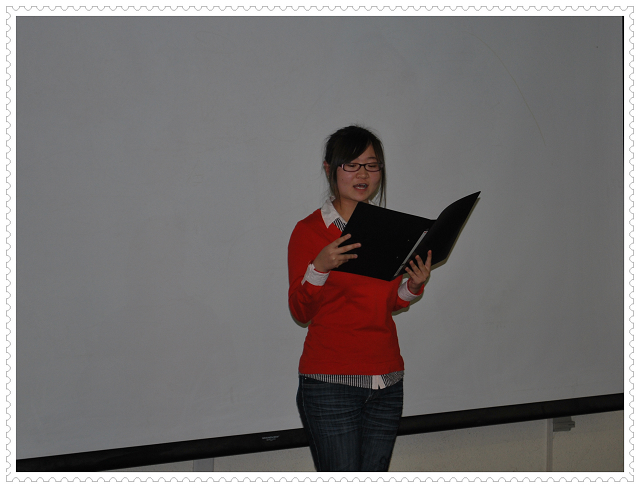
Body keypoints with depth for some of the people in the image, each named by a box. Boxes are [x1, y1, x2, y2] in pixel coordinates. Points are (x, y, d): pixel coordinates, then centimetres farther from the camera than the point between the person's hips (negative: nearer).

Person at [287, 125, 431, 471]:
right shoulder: (309, 230, -4)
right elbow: (300, 311, -6)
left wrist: (413, 286, -1)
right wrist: (319, 268, -23)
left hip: (386, 381, 5)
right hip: (330, 381, -5)